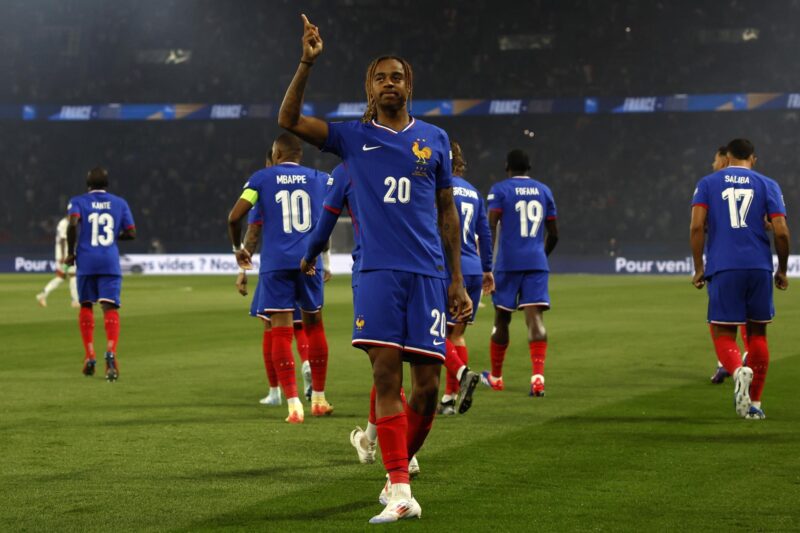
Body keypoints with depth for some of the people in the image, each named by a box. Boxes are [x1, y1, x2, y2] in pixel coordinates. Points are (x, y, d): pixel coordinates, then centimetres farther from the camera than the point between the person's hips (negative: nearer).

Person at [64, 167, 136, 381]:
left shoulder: (78, 201, 4)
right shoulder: (120, 203, 10)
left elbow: (73, 223, -15)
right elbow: (131, 233, 7)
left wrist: (71, 253, -6)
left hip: (86, 261, 0)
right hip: (110, 262, 0)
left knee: (86, 306, 15)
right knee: (110, 307, -7)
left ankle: (90, 357, 10)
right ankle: (111, 352, -30)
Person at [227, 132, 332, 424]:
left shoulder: (262, 178, 6)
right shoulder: (319, 179, 12)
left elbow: (234, 217, -1)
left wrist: (238, 248, 15)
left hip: (275, 263, -2)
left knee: (281, 331, -3)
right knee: (314, 325, 17)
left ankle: (294, 405, -13)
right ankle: (318, 399, 25)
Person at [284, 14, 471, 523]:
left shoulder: (434, 139, 11)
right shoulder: (353, 136, 8)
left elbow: (447, 212, 14)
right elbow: (289, 121, -4)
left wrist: (458, 281, 10)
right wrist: (307, 64, -14)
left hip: (427, 274, 1)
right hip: (378, 272, -1)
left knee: (427, 384, -2)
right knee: (386, 375, -11)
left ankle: (400, 467, 21)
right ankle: (399, 490, -11)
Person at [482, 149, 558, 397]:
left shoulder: (500, 189, 2)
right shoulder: (544, 191, 14)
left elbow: (491, 227, -10)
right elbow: (553, 234, 18)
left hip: (508, 262, -2)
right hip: (537, 263, 2)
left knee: (501, 318, 10)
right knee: (535, 317, -7)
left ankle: (495, 377, 25)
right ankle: (538, 375, -25)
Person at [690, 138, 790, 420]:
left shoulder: (707, 183, 8)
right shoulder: (767, 185, 9)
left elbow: (697, 226, -4)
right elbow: (781, 232, 0)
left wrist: (699, 268, 2)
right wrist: (782, 270, 12)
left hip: (722, 269, -1)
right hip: (759, 267, 1)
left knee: (723, 334, 4)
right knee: (757, 333, 15)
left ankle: (739, 371, -29)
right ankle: (754, 404, 15)